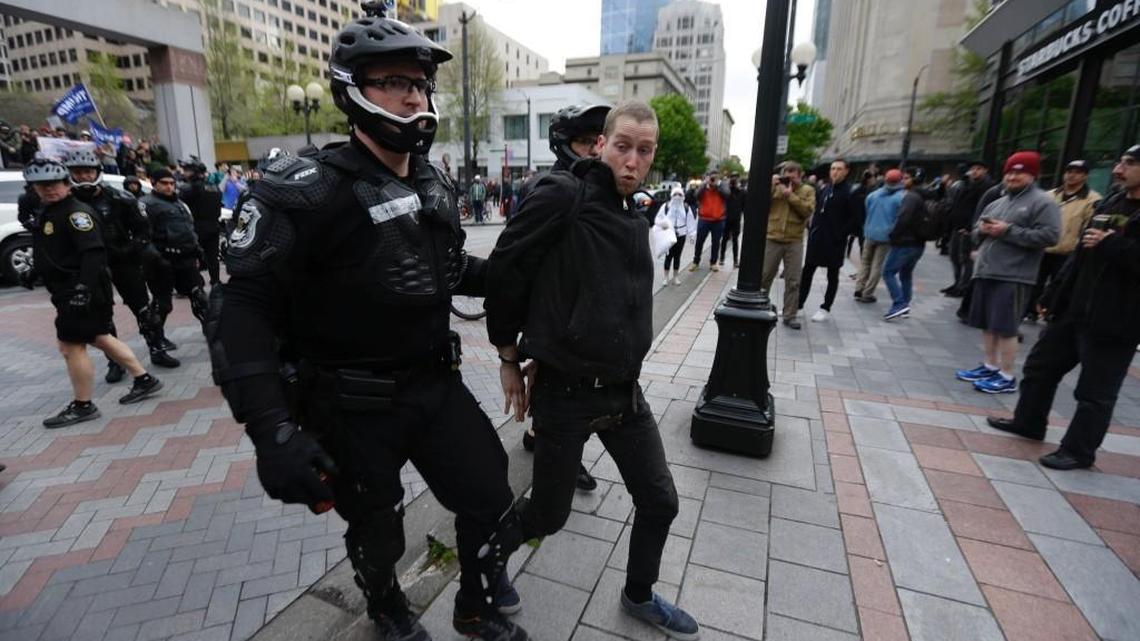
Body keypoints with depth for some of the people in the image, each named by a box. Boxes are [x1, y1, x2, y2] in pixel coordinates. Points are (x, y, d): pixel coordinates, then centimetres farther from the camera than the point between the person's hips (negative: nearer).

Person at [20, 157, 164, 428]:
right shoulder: (44, 212, 15)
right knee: (99, 338, 16)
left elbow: (93, 252, -26)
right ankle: (144, 380, 24)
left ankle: (82, 406, 9)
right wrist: (34, 271, 16)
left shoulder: (76, 212, -15)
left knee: (71, 346, -3)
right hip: (68, 291, 10)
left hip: (84, 291, -10)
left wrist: (84, 287, -32)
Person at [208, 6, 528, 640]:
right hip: (352, 406, -5)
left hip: (438, 384, 6)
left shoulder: (436, 183, 4)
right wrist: (272, 429, -27)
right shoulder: (309, 189, -19)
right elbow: (245, 308, -19)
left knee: (491, 499, 12)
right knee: (377, 531, 19)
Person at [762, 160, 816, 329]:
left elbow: (807, 210, -11)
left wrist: (791, 195, -13)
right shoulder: (775, 187, 6)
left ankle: (789, 316, 13)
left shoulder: (808, 191, 4)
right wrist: (771, 187, -12)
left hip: (794, 242, 0)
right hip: (772, 239, 0)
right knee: (764, 277, 7)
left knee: (793, 282, 4)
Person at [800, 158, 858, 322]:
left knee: (832, 275, 6)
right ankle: (798, 304, 17)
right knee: (807, 271, 8)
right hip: (816, 237, 6)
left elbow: (854, 218, -11)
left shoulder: (851, 192, -8)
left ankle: (825, 309, 14)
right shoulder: (824, 189, 10)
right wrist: (811, 229, 6)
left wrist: (840, 235, -16)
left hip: (834, 241, -6)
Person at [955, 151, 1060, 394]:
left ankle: (1007, 377, 5)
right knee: (987, 325, 13)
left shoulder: (1043, 202, -3)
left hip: (1013, 277, -7)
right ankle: (990, 366, 25)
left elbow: (1049, 236, -14)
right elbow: (976, 233, 23)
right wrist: (981, 229, 0)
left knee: (1006, 328, -5)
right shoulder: (996, 203, 19)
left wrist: (1008, 231, -16)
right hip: (985, 272, 8)